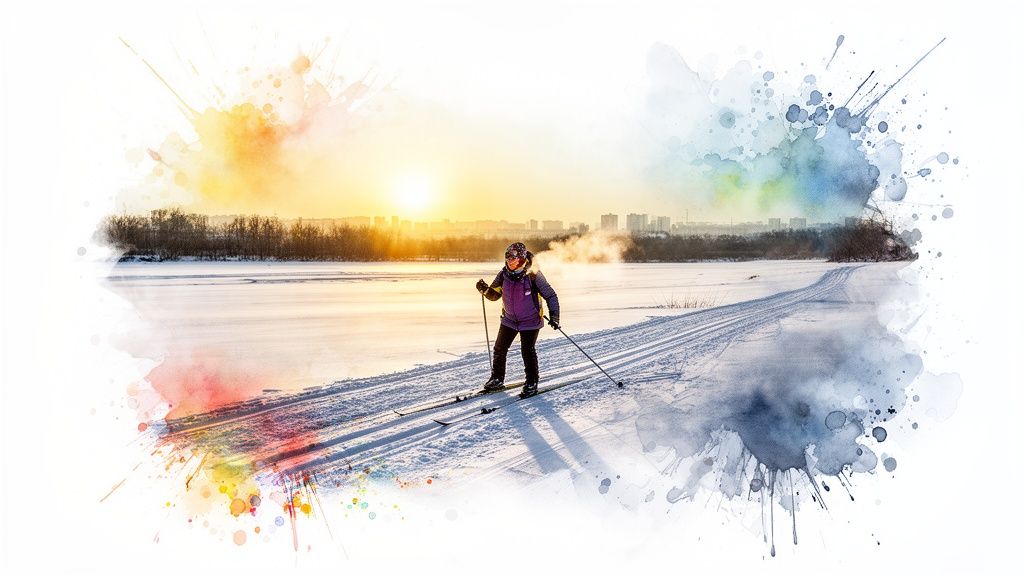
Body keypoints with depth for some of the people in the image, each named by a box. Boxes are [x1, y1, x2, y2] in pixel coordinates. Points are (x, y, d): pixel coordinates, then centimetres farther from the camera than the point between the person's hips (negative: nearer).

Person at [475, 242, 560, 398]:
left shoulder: (533, 276, -20)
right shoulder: (504, 275, -6)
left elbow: (550, 295, -13)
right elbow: (494, 295, 4)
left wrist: (554, 316, -20)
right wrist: (484, 289, -17)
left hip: (530, 321, -5)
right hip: (509, 319, 5)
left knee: (528, 352, -3)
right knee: (499, 348, 6)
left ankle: (532, 383, 14)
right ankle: (497, 379, 23)